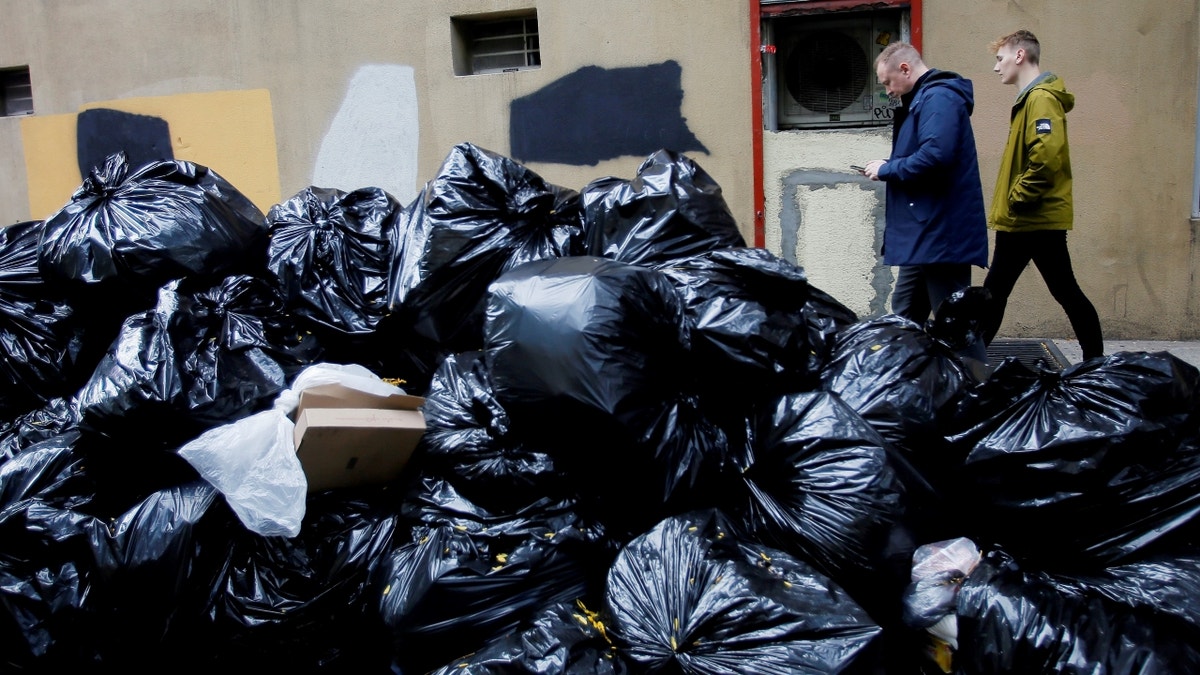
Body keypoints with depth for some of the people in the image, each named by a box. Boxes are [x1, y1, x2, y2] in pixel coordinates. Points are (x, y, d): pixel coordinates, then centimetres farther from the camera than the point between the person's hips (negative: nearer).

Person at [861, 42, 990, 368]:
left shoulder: (939, 98, -14)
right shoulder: (923, 99, 19)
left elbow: (935, 157, -28)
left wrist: (886, 169, -14)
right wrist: (888, 168, 7)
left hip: (941, 234, -11)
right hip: (925, 235, 11)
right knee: (905, 318, 18)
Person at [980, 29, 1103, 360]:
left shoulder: (1041, 99, -14)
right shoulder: (1030, 98, 17)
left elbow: (1046, 157, -27)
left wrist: (1017, 199, -18)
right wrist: (1006, 206, 13)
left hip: (1037, 221, -10)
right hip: (1021, 222, 10)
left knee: (1065, 292, 0)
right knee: (994, 292, 12)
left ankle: (1096, 362, 12)